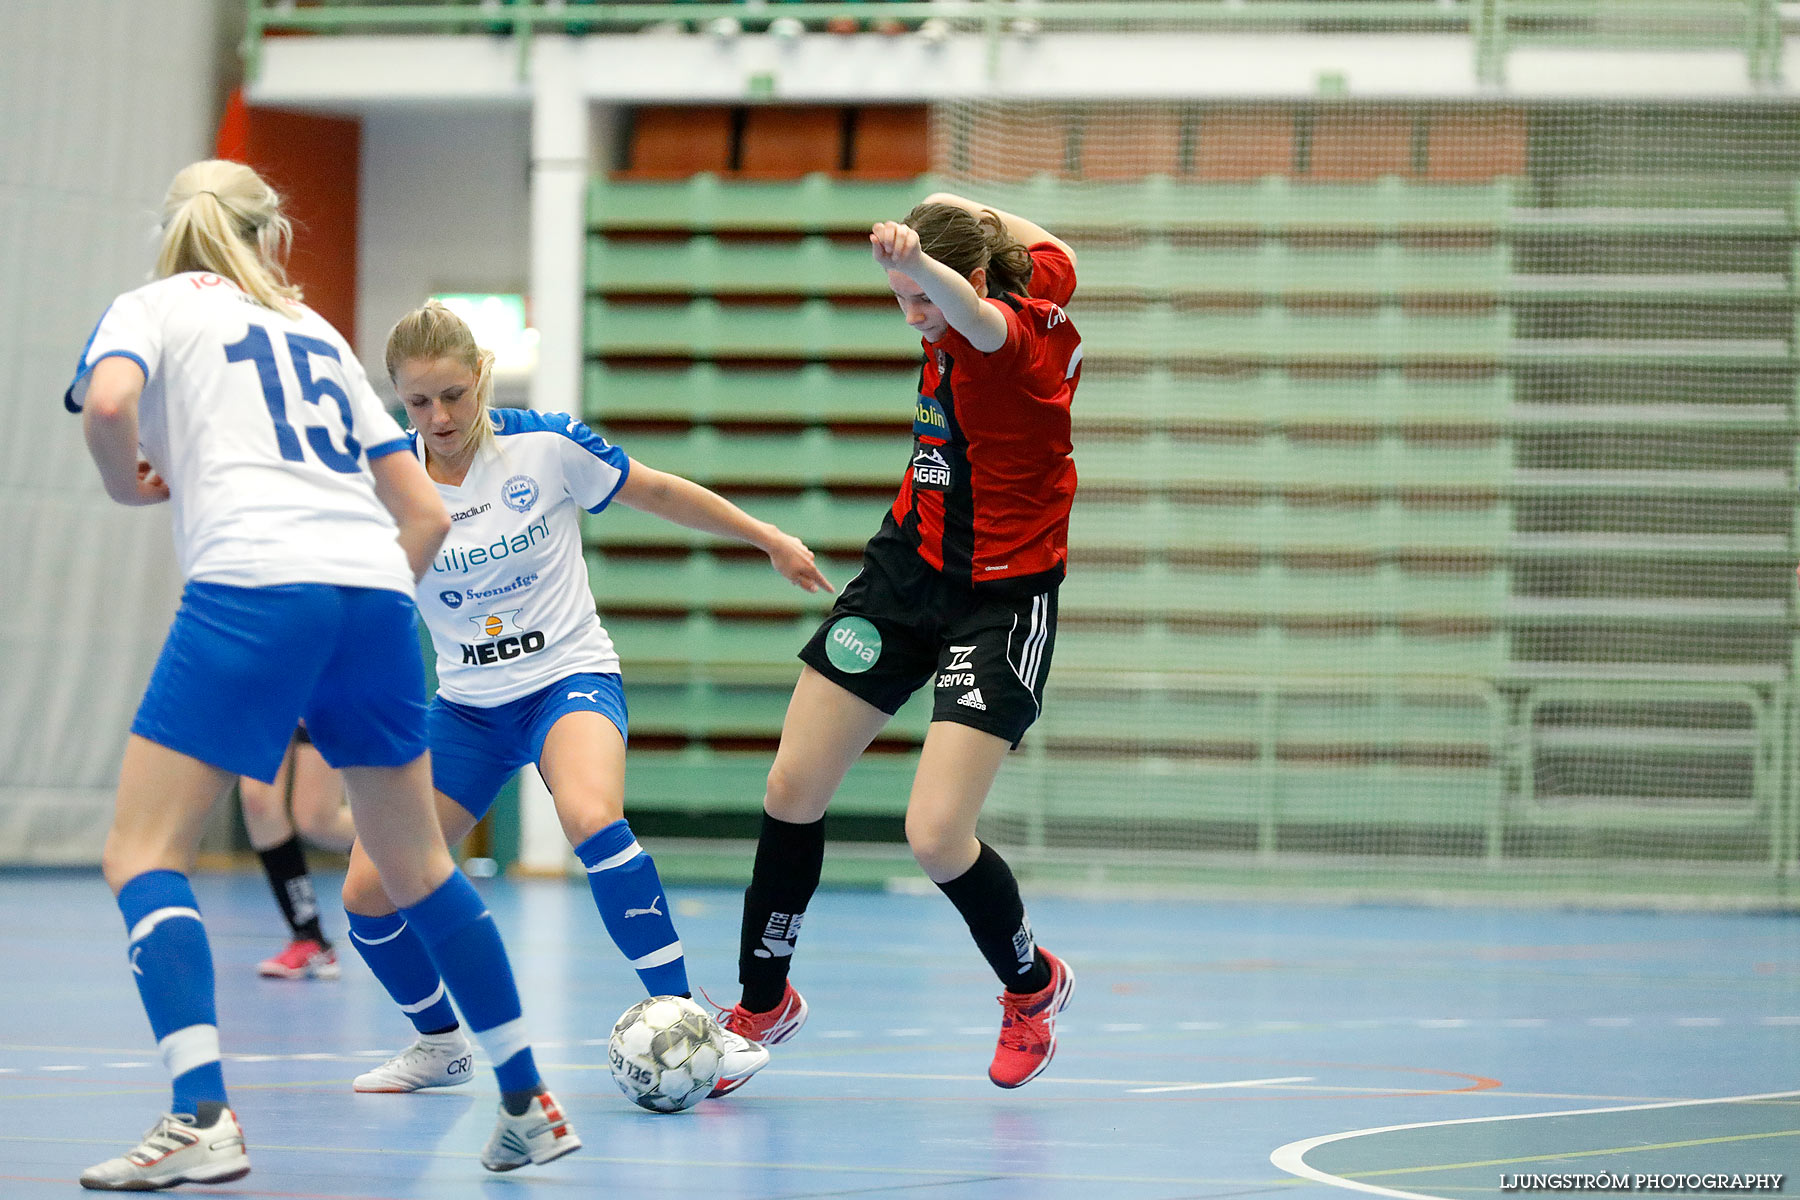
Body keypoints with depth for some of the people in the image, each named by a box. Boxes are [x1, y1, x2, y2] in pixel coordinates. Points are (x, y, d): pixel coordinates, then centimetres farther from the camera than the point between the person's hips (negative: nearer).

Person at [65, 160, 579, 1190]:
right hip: (378, 593, 5)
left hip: (251, 589, -5)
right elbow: (426, 511, 24)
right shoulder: (316, 333, 29)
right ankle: (532, 1105, 23)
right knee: (416, 865, 19)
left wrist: (132, 485, 8)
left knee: (143, 854, -1)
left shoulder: (153, 306, 14)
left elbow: (107, 402, -10)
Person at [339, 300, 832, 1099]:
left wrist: (769, 539, 9)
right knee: (367, 892, -5)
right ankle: (440, 1042, 23)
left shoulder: (544, 446, -11)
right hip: (466, 705, 4)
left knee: (590, 816, -36)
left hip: (570, 679, -4)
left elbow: (657, 493, 3)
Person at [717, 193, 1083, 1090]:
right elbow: (1055, 252, 23)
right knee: (793, 790, 6)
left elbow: (978, 319, -52)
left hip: (999, 602, -9)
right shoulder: (1040, 275, -2)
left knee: (936, 835, -16)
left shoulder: (1020, 332, -26)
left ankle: (1031, 985, 16)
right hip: (905, 569, 9)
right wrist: (959, 212, 23)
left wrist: (923, 259, -72)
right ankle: (763, 1002, 26)